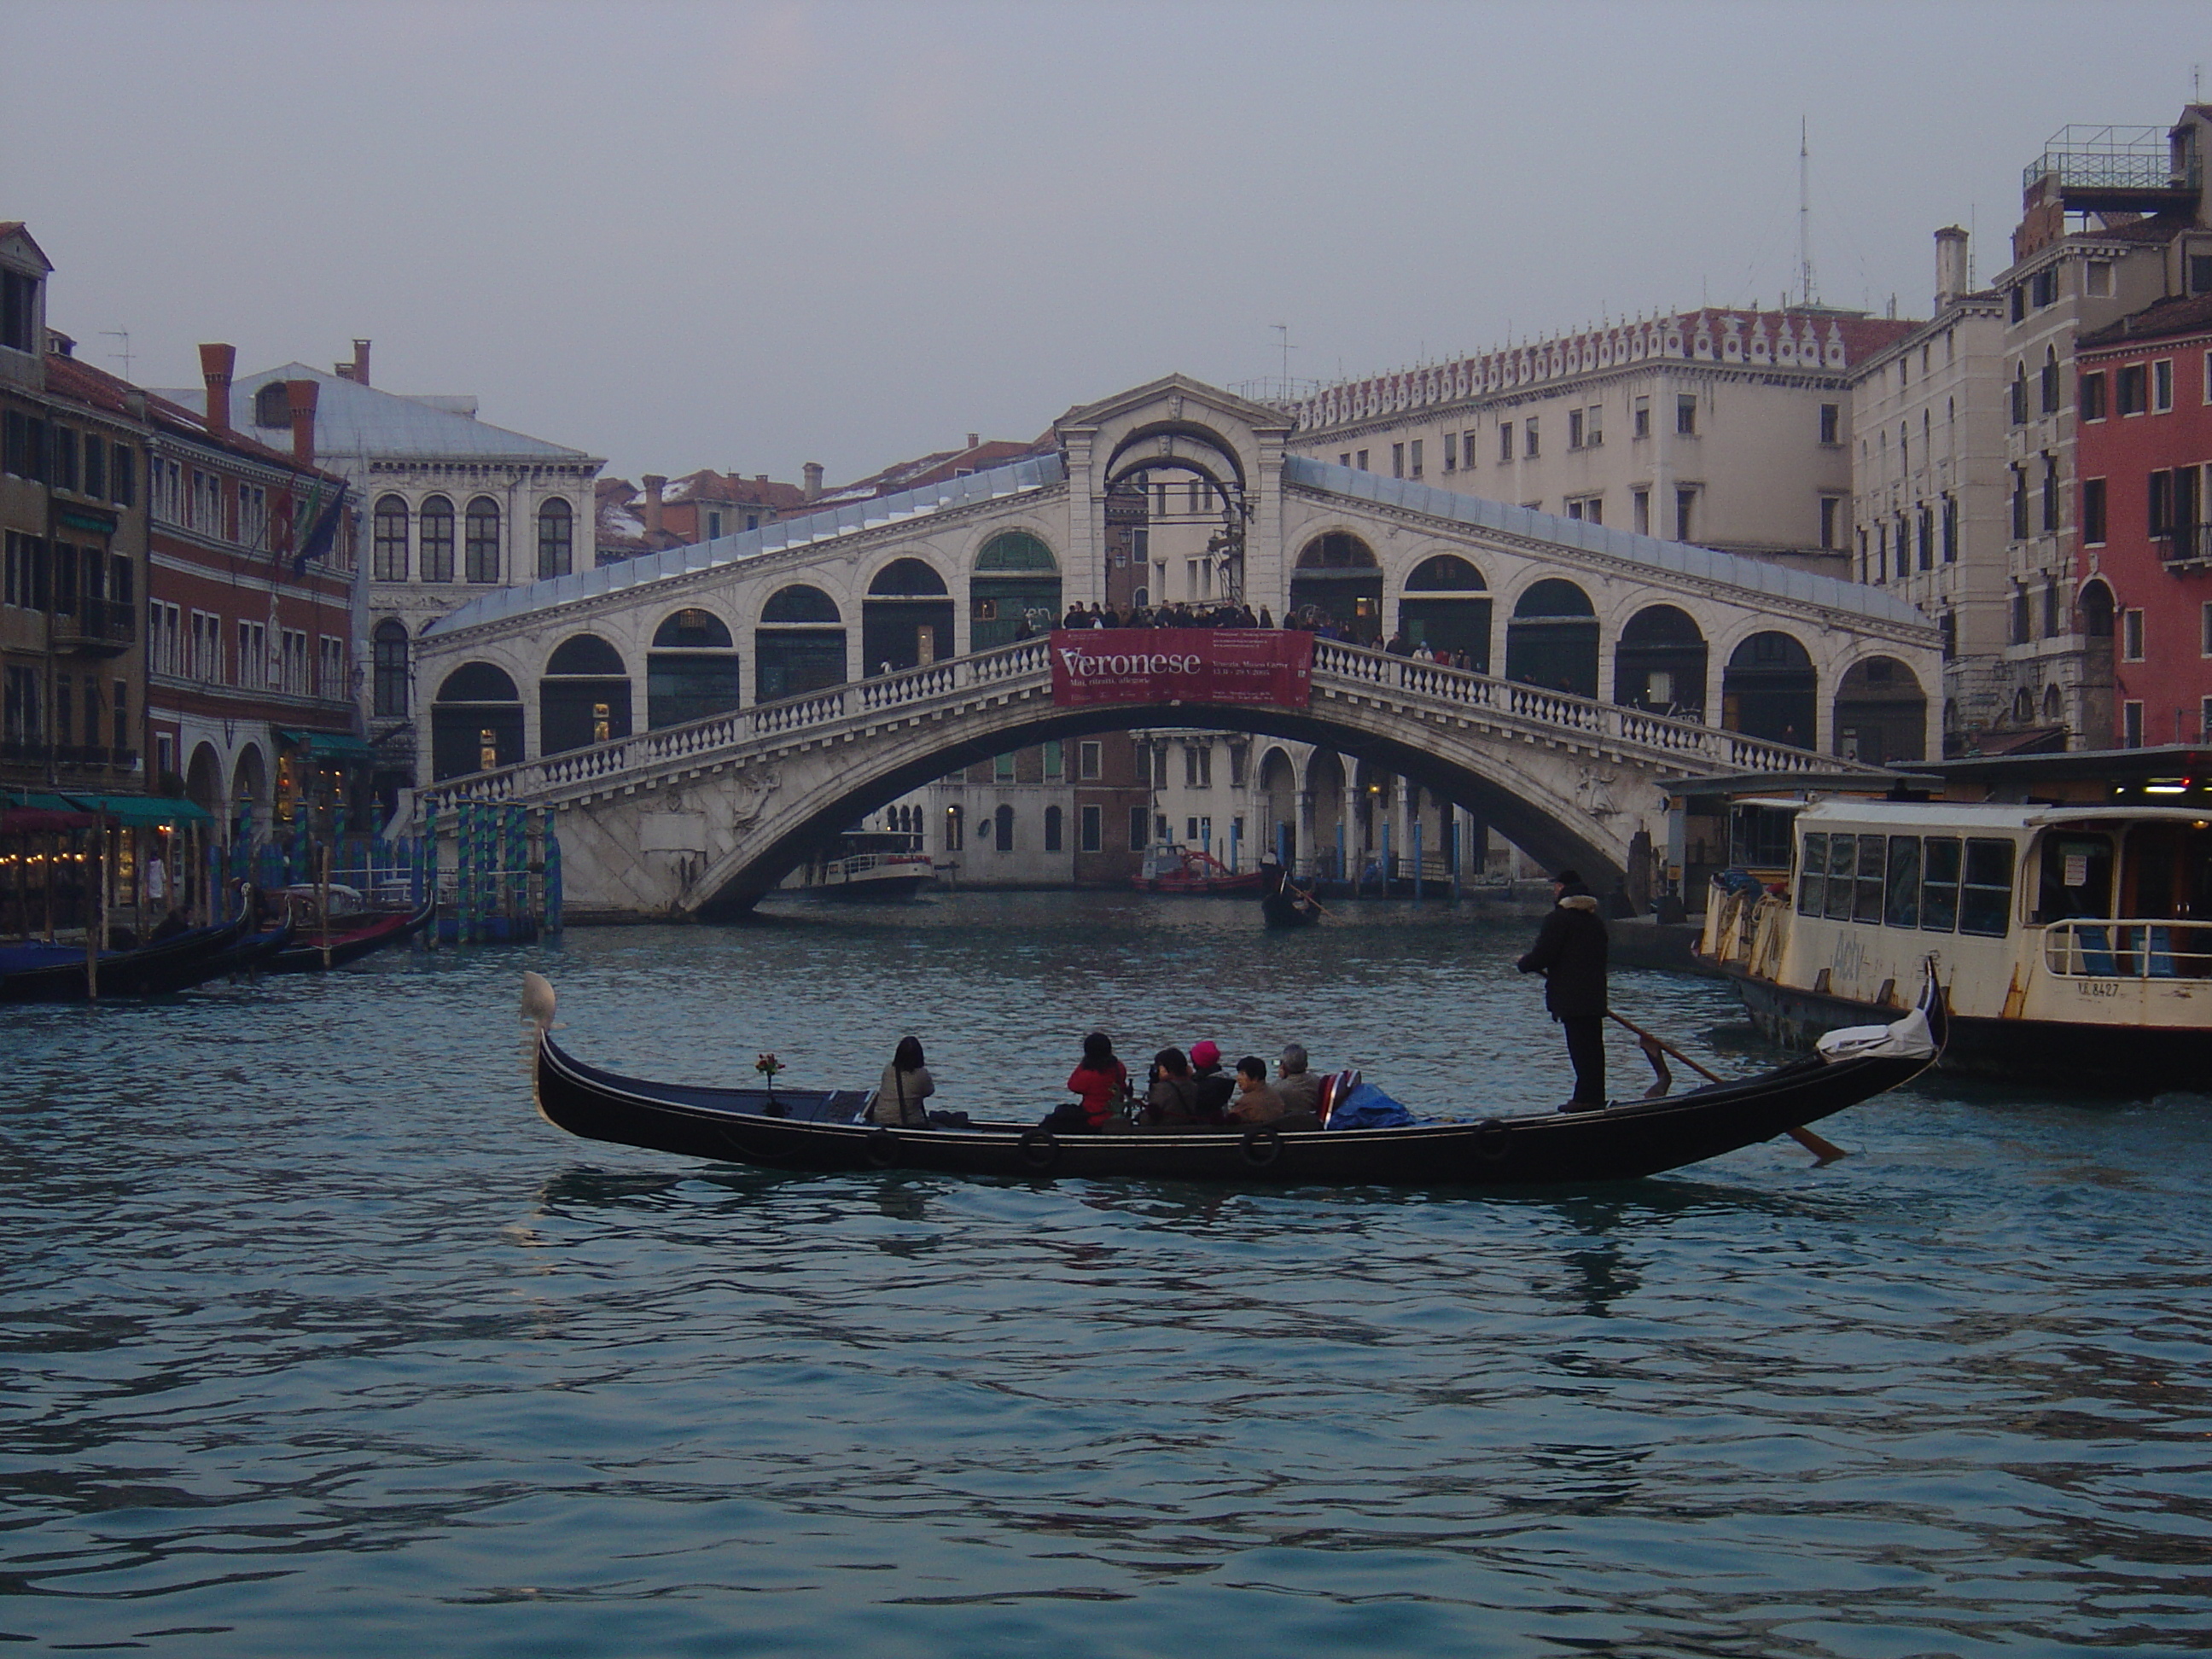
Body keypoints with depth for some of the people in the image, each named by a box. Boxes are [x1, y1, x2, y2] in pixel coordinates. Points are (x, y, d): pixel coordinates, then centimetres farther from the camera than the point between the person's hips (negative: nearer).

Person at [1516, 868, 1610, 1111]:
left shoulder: (1559, 919, -11)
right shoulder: (1595, 921, 15)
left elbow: (1542, 955, -15)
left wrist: (1523, 964, 6)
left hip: (1570, 998, -8)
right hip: (1594, 996, 8)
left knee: (1580, 1047, -7)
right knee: (1593, 1045, 11)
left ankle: (1587, 1098, -8)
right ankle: (1595, 1096, 15)